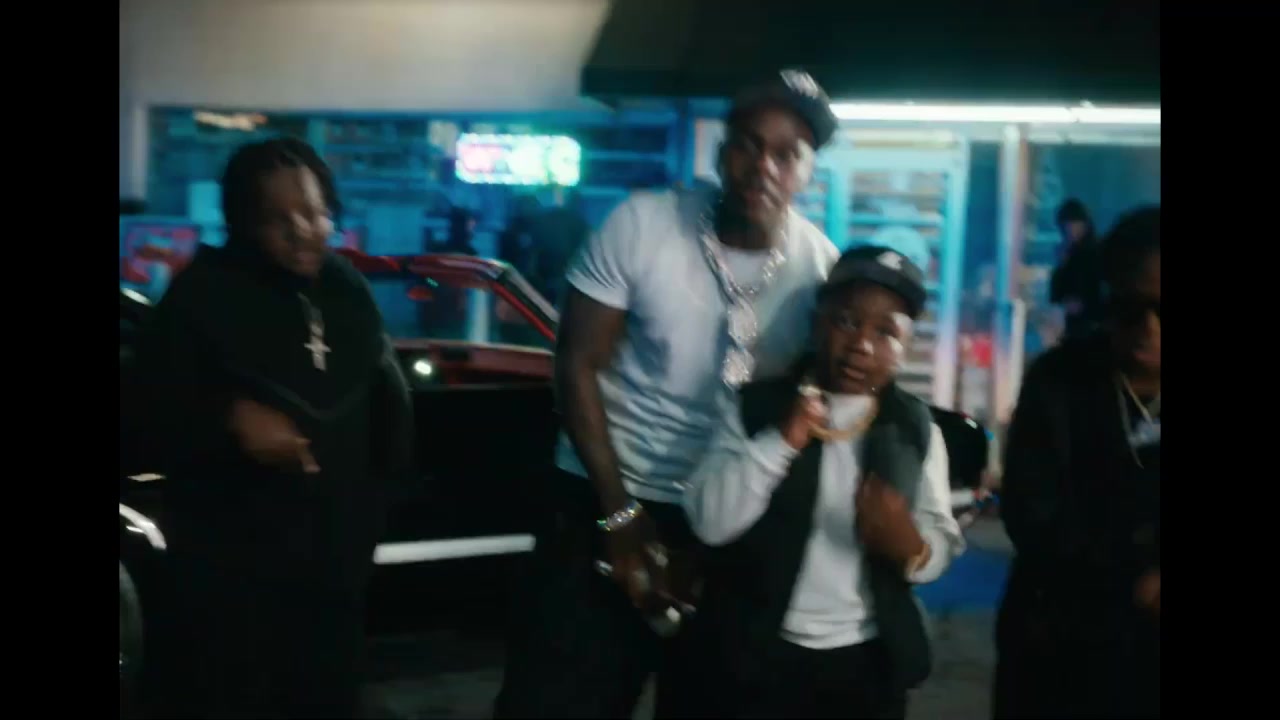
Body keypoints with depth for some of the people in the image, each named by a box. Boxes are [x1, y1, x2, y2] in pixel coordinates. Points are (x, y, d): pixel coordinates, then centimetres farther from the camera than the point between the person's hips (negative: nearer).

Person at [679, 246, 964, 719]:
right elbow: (709, 521, -13)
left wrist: (909, 545, -20)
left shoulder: (916, 429, 1)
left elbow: (943, 547, 2)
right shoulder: (756, 409, -4)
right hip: (754, 656, -2)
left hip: (868, 663, 2)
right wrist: (784, 439, -22)